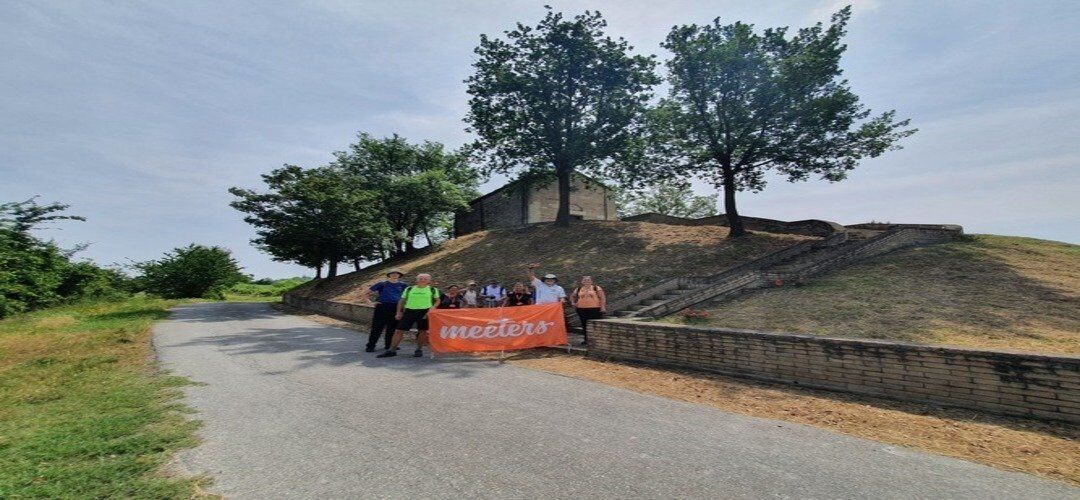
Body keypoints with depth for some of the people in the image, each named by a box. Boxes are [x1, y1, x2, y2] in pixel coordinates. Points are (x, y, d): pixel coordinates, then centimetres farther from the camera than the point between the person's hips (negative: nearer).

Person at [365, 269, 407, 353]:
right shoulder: (382, 284, 1)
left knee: (392, 328, 9)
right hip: (382, 307, -3)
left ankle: (389, 345, 21)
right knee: (377, 327, -3)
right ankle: (370, 346, 3)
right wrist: (374, 301, -2)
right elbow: (369, 292, 5)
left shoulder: (402, 285, 7)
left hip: (396, 308, 3)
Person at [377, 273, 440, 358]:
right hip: (409, 311, 2)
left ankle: (419, 350, 20)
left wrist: (432, 309, -10)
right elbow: (402, 301, 13)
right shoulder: (409, 289, 10)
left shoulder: (433, 290, 5)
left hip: (424, 312, -2)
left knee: (422, 331, 2)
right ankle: (392, 350, 7)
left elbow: (437, 301, 6)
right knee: (399, 330, -1)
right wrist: (399, 312, 6)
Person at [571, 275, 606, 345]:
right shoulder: (578, 289, 11)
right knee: (584, 324, 8)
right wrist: (573, 302, 8)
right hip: (582, 309, 3)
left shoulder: (596, 288, 3)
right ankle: (586, 338, 20)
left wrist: (603, 307, -10)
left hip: (595, 309, -3)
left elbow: (602, 297, -1)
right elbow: (572, 296, 25)